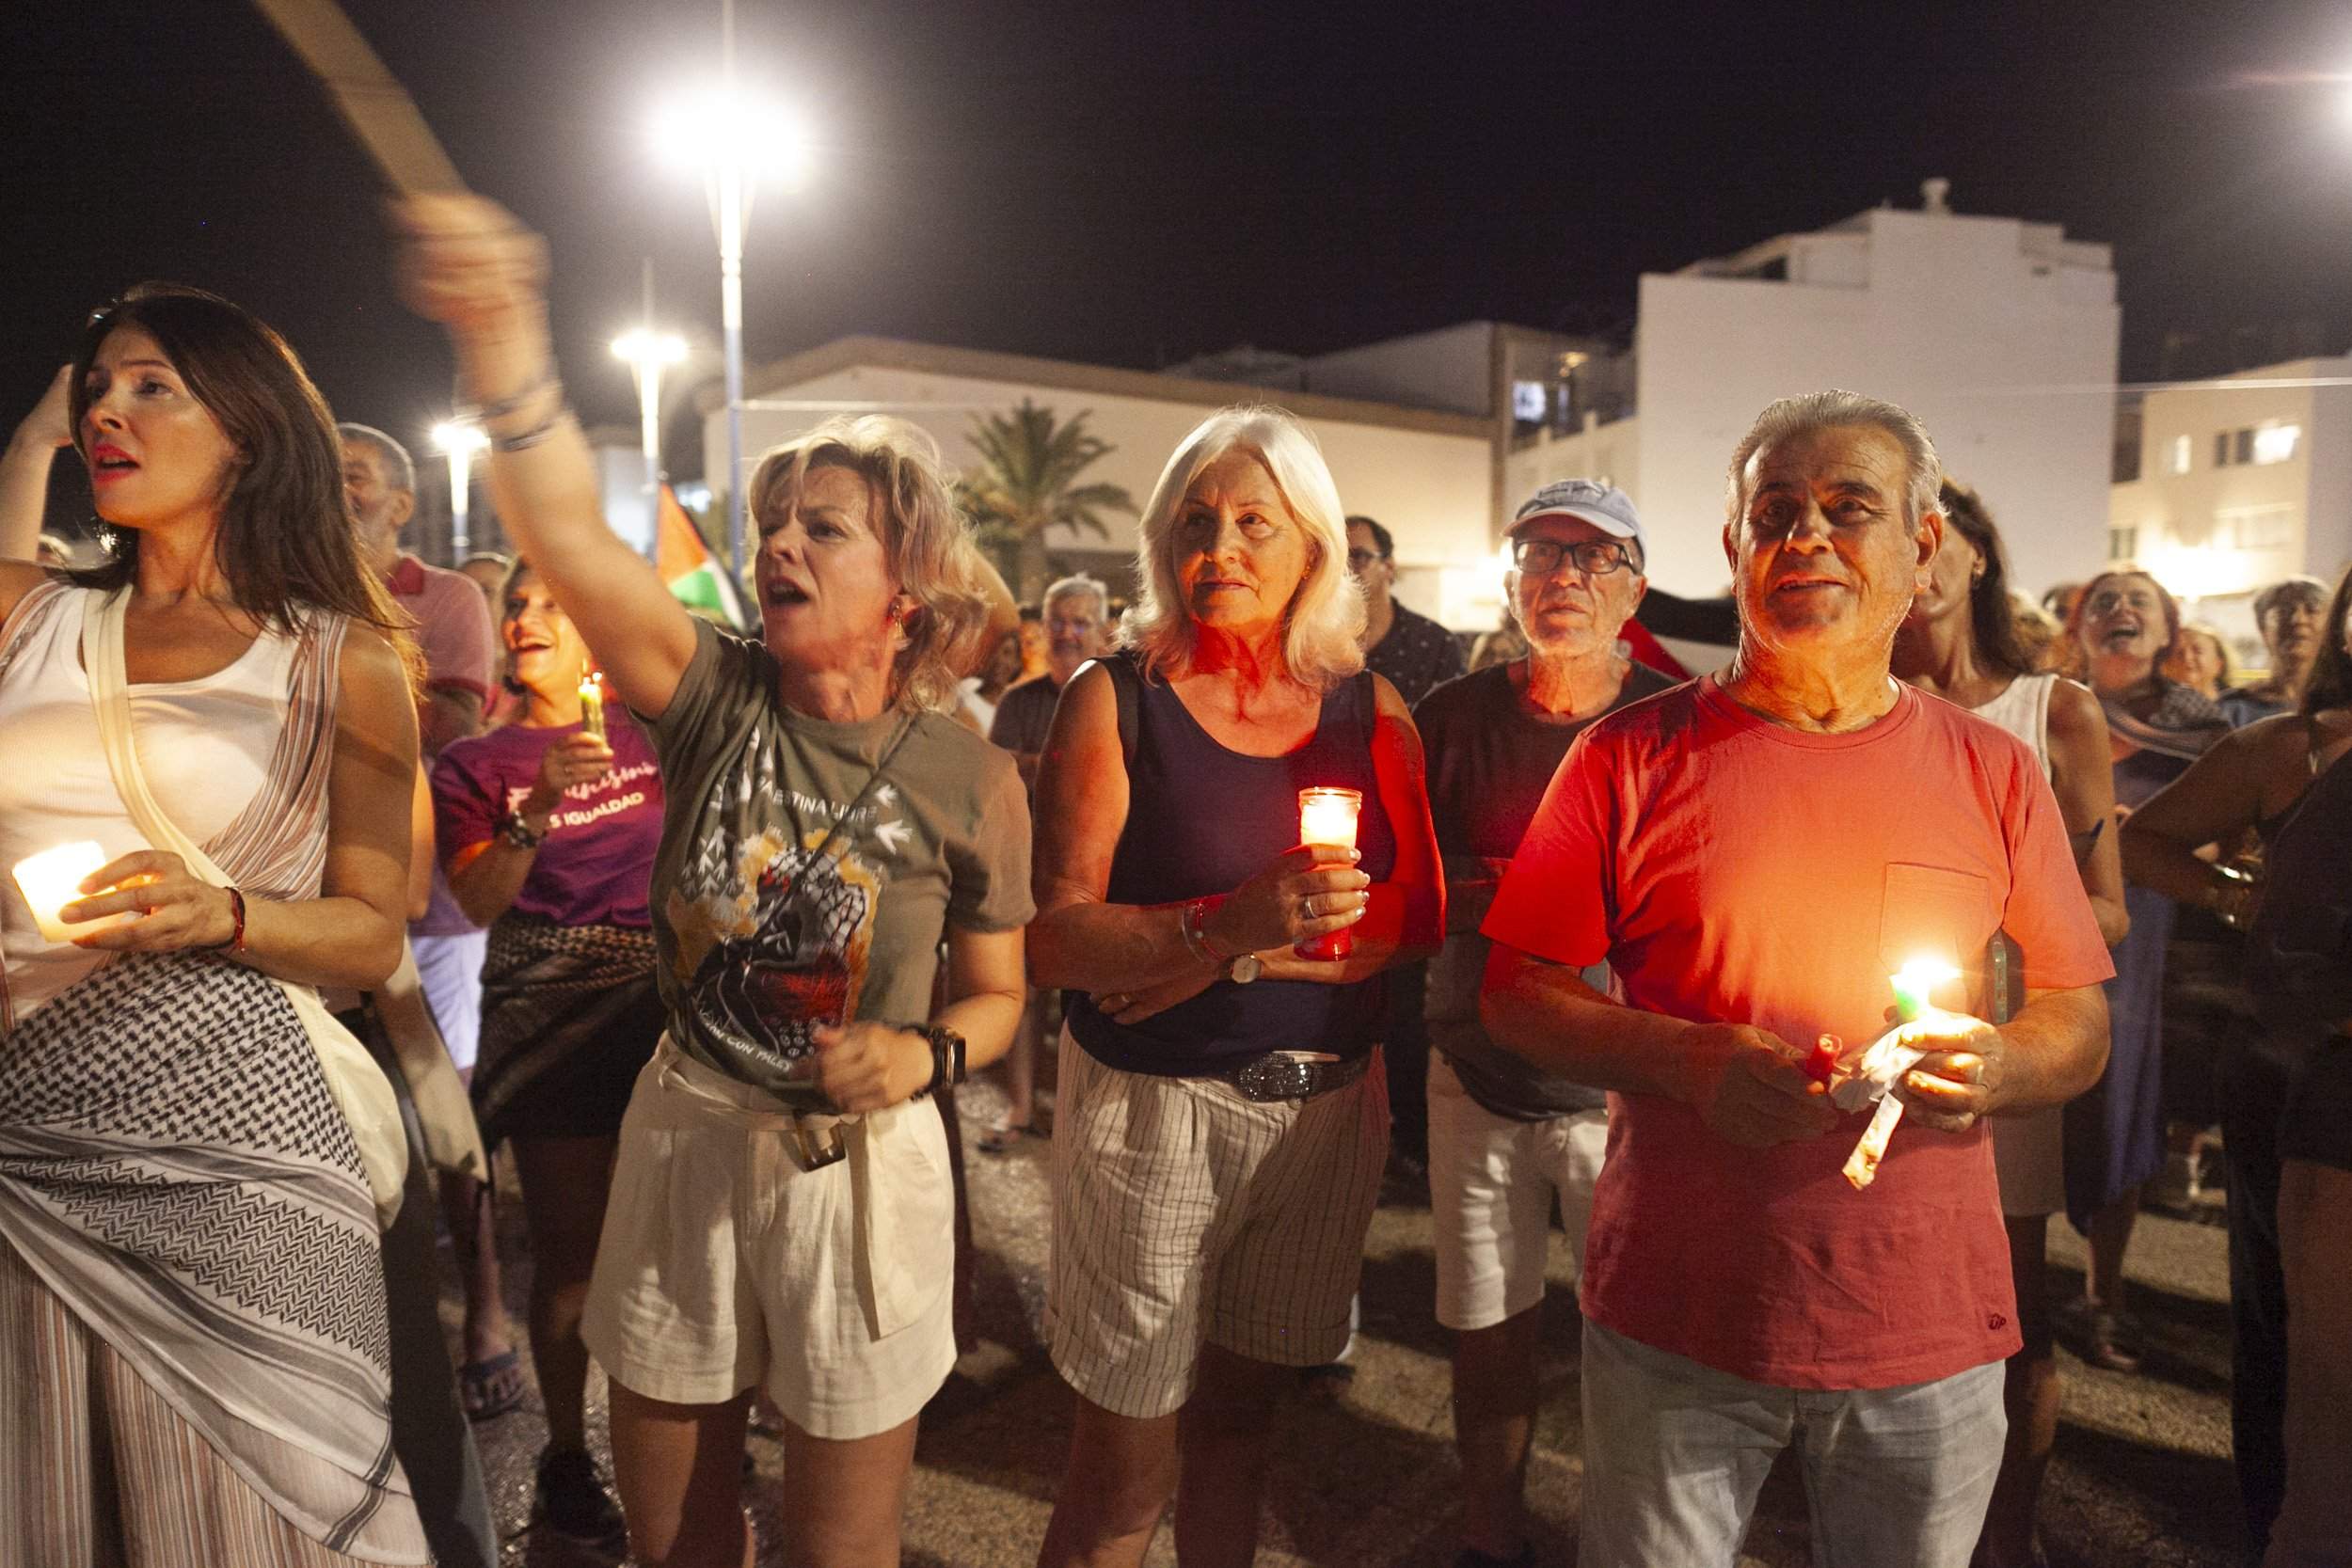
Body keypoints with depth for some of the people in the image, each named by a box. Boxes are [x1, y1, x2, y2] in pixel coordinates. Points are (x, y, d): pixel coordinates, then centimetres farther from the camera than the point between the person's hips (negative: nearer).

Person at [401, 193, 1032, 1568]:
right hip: (682, 1140, 2)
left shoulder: (973, 781, -8)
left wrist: (923, 1054, -18)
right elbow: (569, 529, -25)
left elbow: (998, 996, 3)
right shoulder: (714, 697, -7)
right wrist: (503, 339, -40)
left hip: (861, 1163, -2)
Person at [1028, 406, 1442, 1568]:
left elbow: (1416, 919, -3)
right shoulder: (1116, 701, -6)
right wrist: (1236, 918, -28)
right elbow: (1054, 939, -14)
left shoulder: (1368, 709, 4)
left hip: (1327, 1107, 3)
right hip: (1152, 1110, -3)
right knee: (1127, 1465, 6)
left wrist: (1233, 953, -15)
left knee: (1238, 1410, 19)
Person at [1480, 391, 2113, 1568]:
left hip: (1928, 1326, 2)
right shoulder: (1633, 754, -3)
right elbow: (1516, 992, -3)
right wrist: (1682, 1059, -18)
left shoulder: (1992, 772, 3)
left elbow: (2079, 1023, 8)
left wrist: (1996, 1066, -14)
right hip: (1677, 1314, -2)